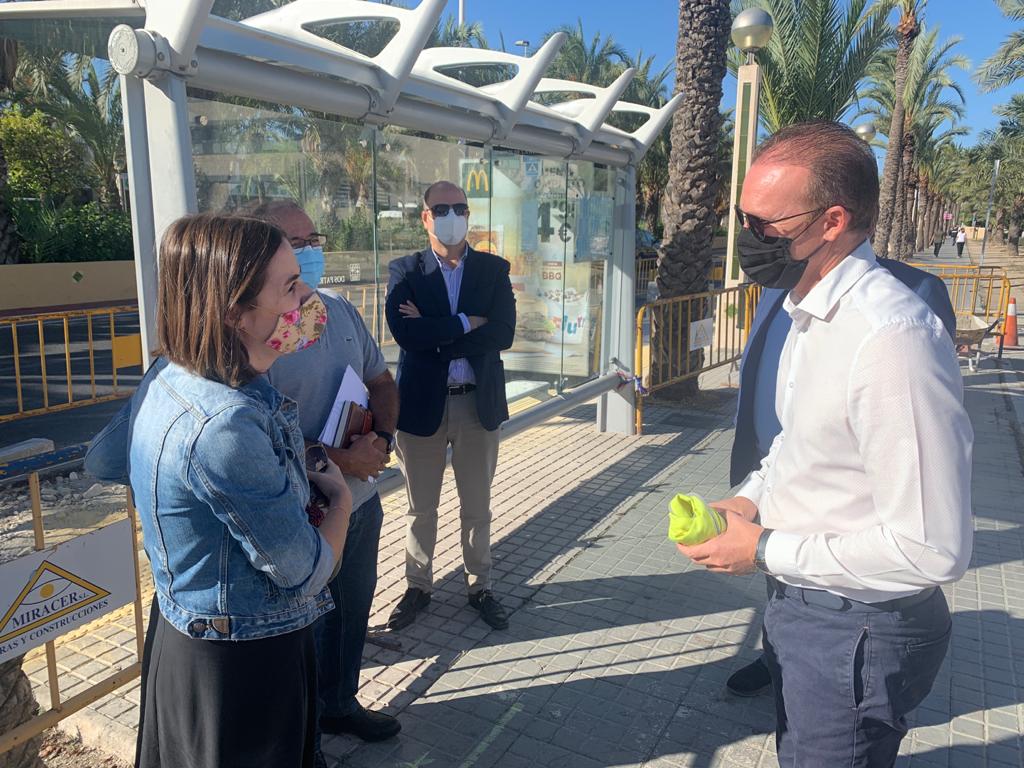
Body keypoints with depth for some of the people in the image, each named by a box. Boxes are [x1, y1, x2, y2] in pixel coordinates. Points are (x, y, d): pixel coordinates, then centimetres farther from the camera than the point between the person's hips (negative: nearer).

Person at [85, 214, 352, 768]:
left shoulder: (166, 375, -6)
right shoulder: (227, 427, -34)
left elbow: (102, 461, 14)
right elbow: (304, 574, -24)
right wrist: (341, 497, -7)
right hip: (245, 660, -8)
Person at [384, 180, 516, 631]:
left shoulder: (494, 269, 1)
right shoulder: (406, 271, -2)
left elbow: (503, 333, -13)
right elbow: (403, 331, -18)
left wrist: (434, 334, -16)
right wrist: (465, 324, -15)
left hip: (478, 403, 1)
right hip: (422, 403, 0)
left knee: (477, 507, 14)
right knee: (421, 508, 14)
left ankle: (480, 586, 33)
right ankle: (418, 586, 34)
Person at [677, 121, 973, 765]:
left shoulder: (893, 337, -29)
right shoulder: (811, 311, 2)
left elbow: (932, 550, -29)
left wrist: (766, 551, -21)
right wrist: (751, 498, 0)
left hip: (855, 637, -9)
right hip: (799, 602, 9)